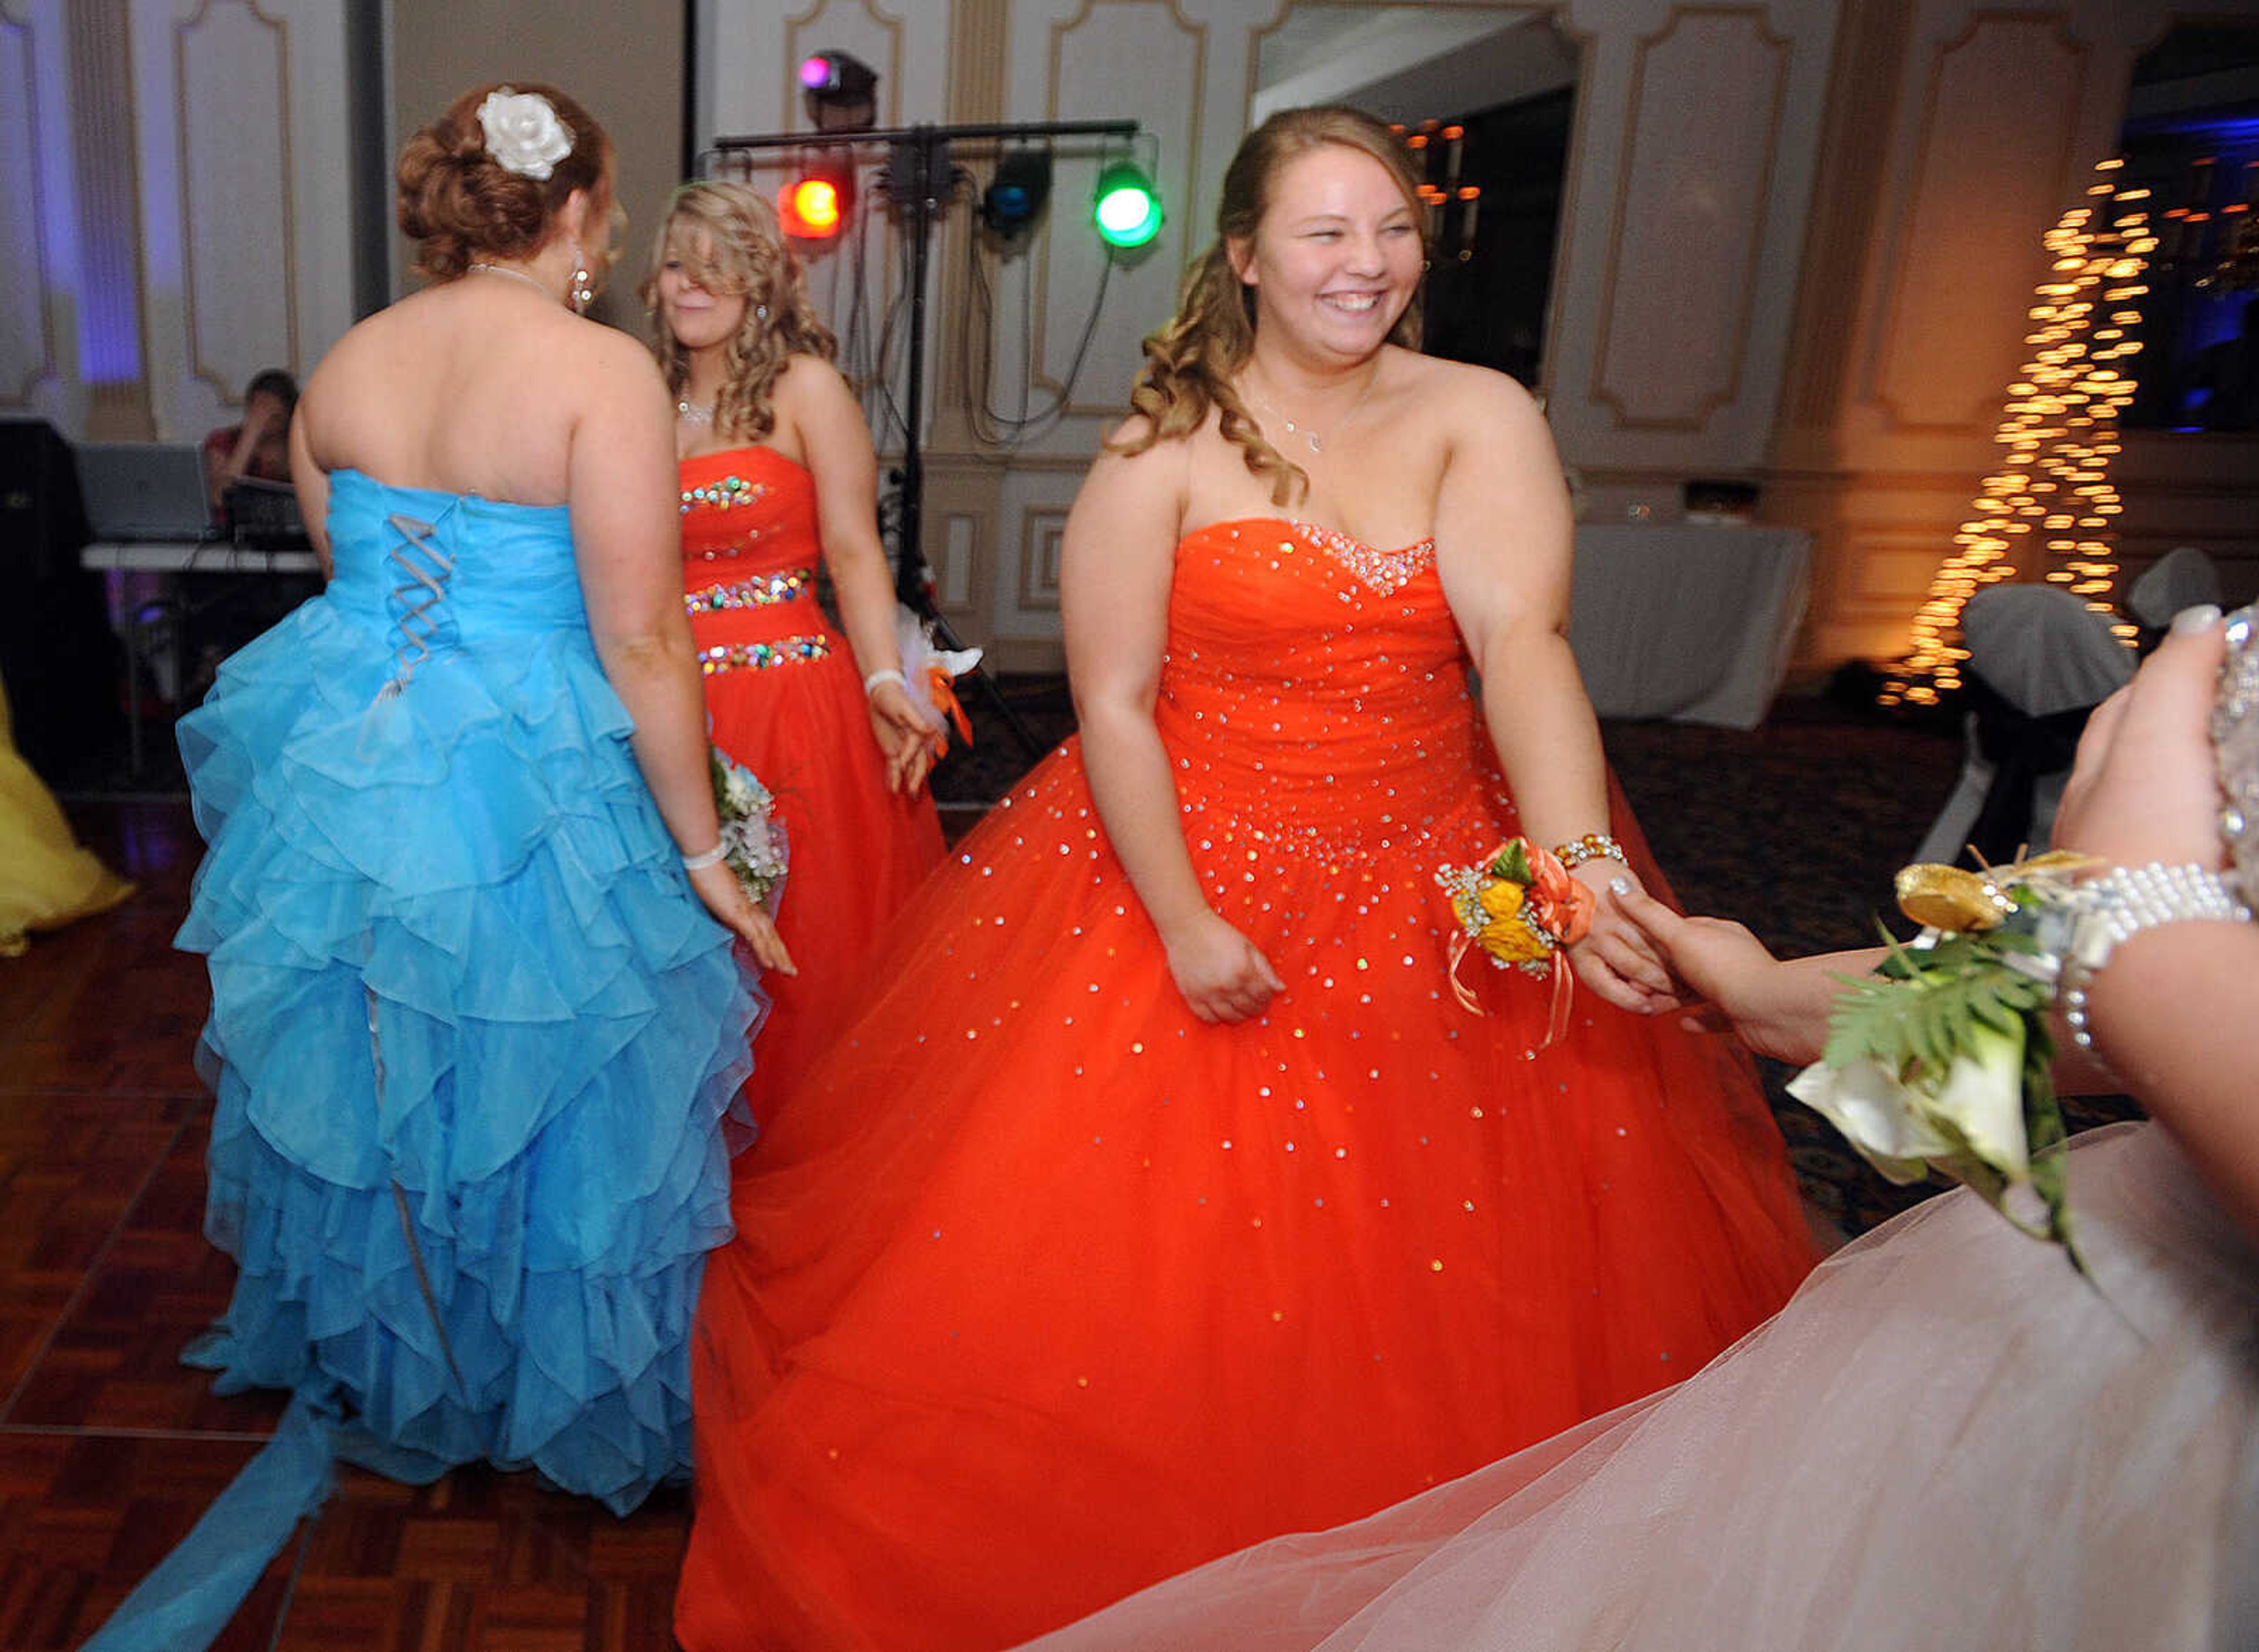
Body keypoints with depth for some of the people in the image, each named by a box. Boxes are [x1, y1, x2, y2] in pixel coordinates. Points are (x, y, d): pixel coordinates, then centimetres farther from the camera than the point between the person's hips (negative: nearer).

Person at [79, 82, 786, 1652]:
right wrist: (702, 848, -10)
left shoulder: (341, 369, 5)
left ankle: (369, 1375, 43)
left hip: (346, 766, 6)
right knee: (540, 1102, 11)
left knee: (362, 1079, 22)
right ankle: (563, 1400, 31)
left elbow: (351, 575, 13)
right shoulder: (603, 370, -15)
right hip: (531, 796, -6)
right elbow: (639, 643, -18)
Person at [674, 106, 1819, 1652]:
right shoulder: (1165, 449, -4)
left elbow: (1524, 642, -16)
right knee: (1149, 1285, 5)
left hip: (1441, 907, 2)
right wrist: (1184, 919, -16)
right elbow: (1113, 703, -7)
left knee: (1445, 1298, 11)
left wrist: (1578, 868, -32)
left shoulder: (1480, 418, -1)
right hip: (1188, 867, -1)